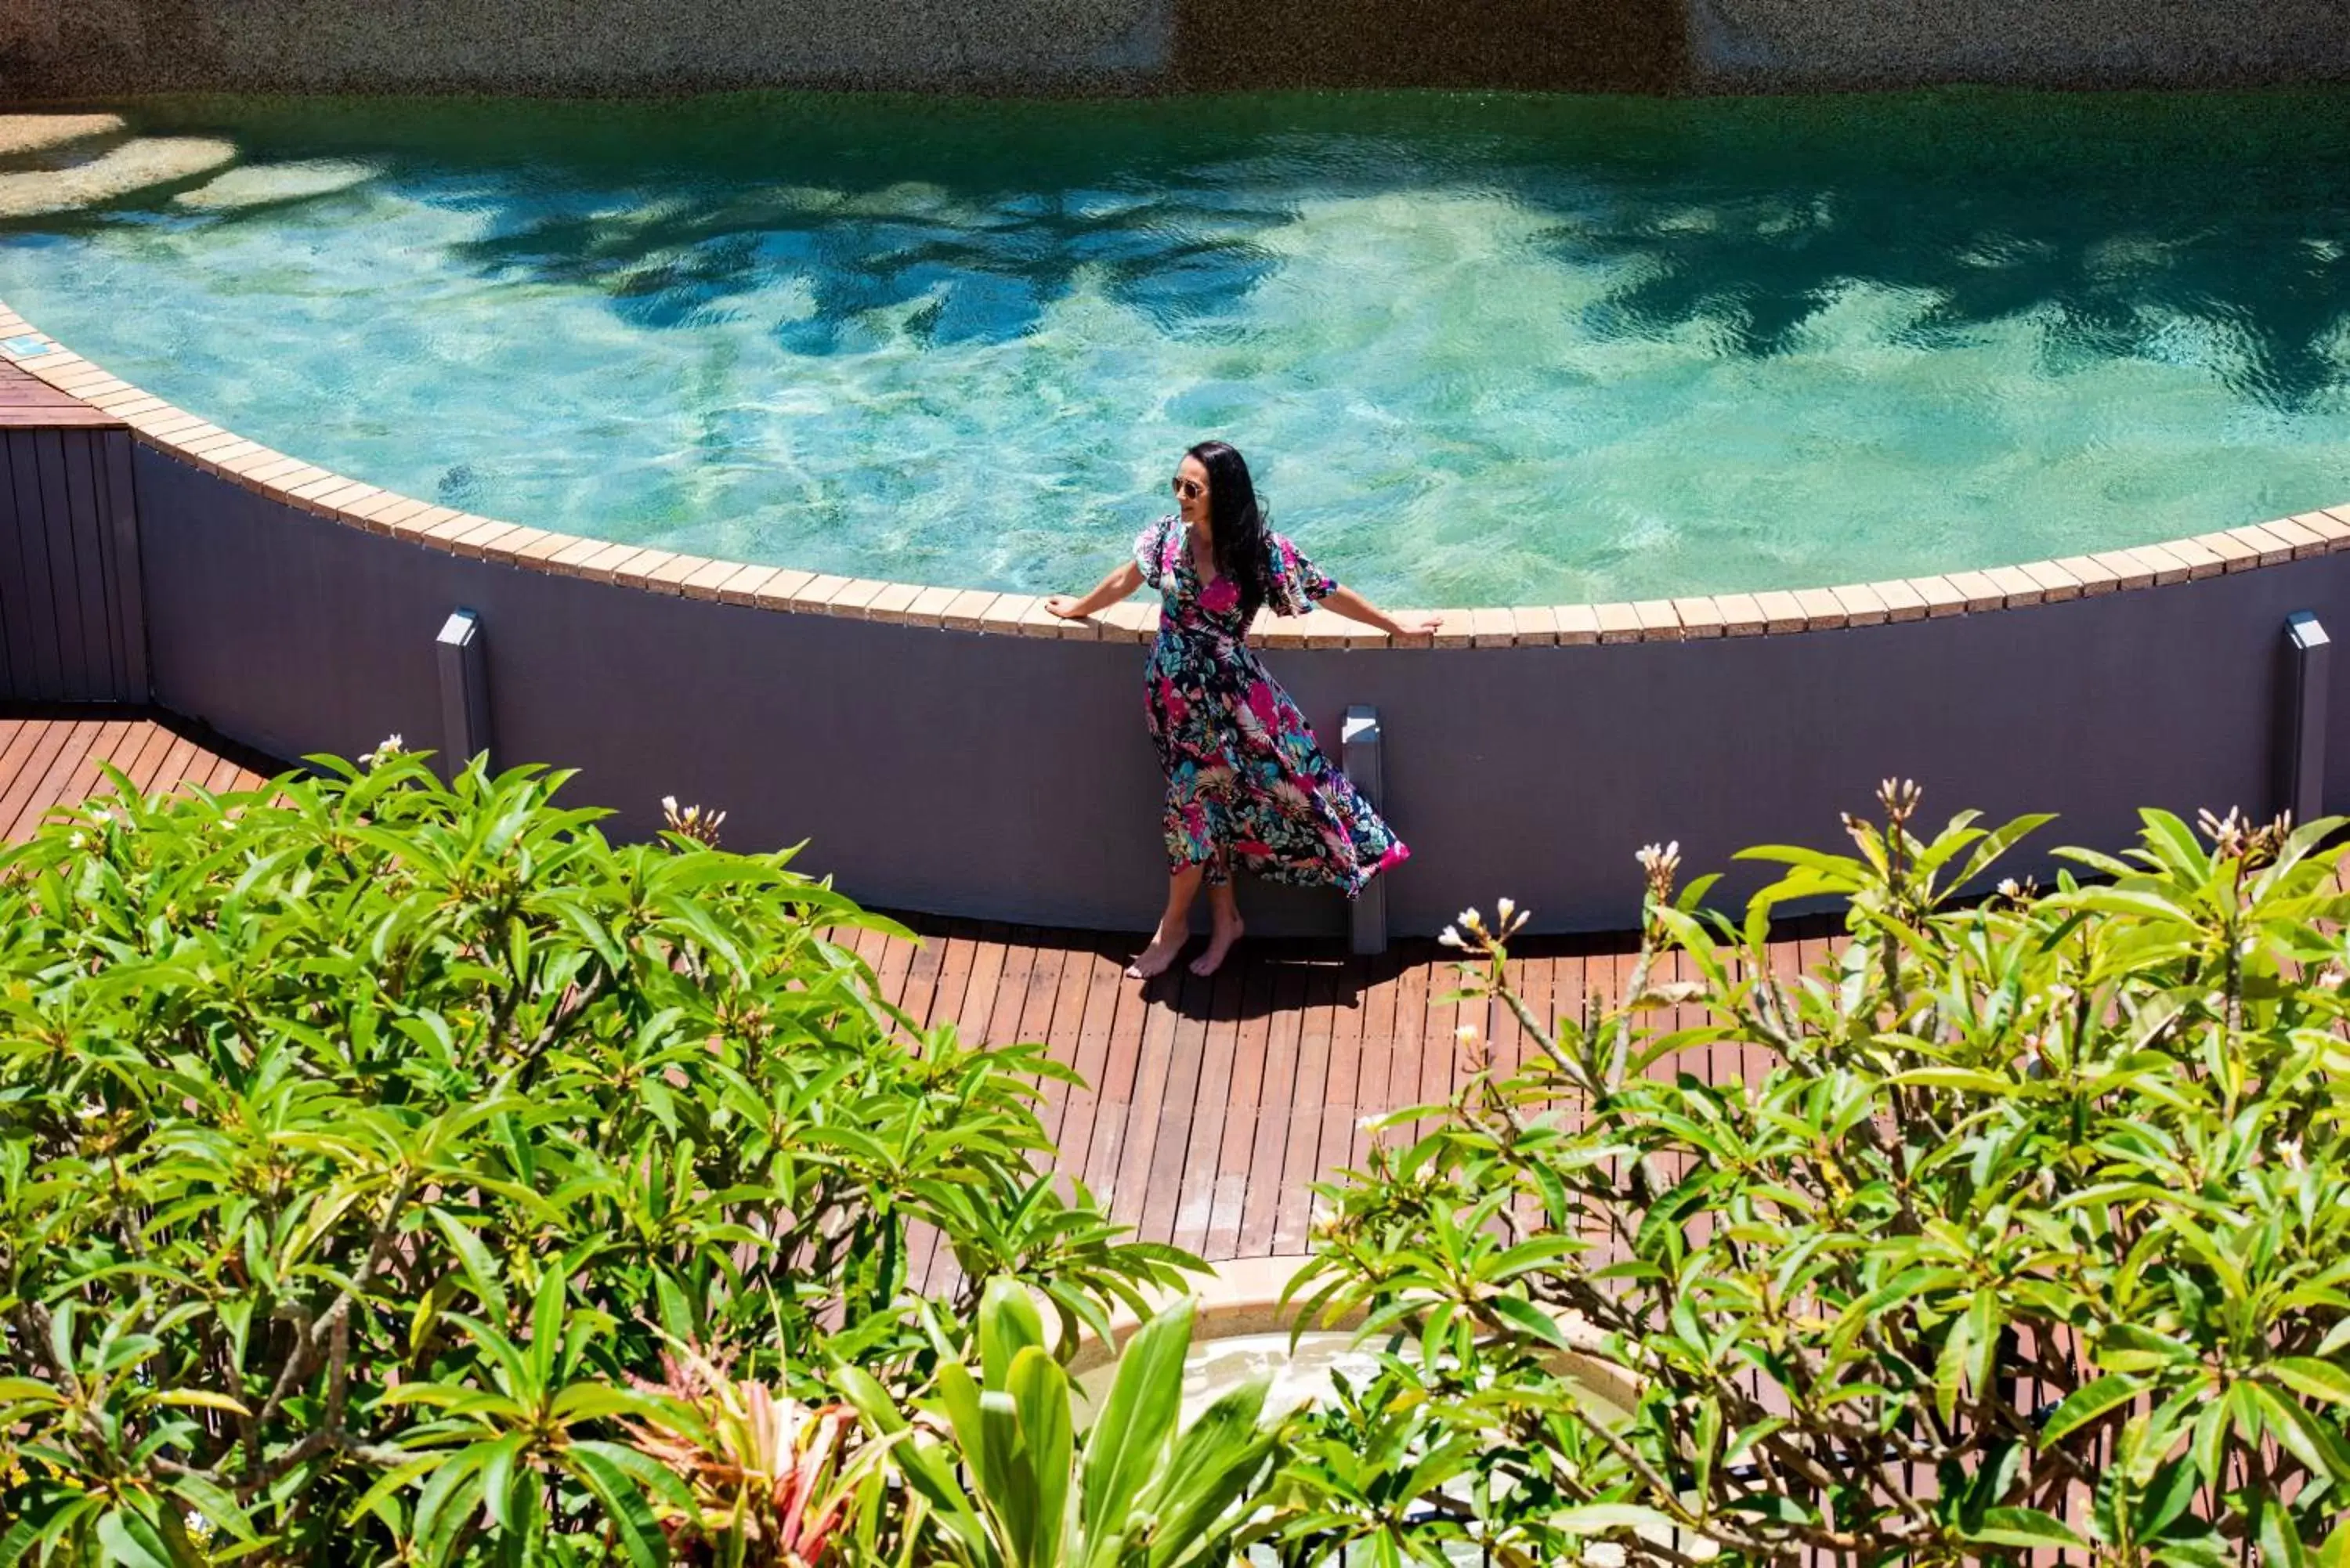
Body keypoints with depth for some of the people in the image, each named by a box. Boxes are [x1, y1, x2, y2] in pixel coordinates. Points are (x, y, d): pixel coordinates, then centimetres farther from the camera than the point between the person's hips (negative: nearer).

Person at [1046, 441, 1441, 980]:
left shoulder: (1261, 549, -17)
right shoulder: (1169, 533, -7)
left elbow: (1328, 593, -7)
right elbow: (1128, 578, 12)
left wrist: (1398, 627, 0)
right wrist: (1078, 608, 26)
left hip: (1229, 693, -3)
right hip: (1174, 691, 3)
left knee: (1199, 801, 1)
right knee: (1206, 801, 10)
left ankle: (1174, 925, 19)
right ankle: (1224, 918, 25)